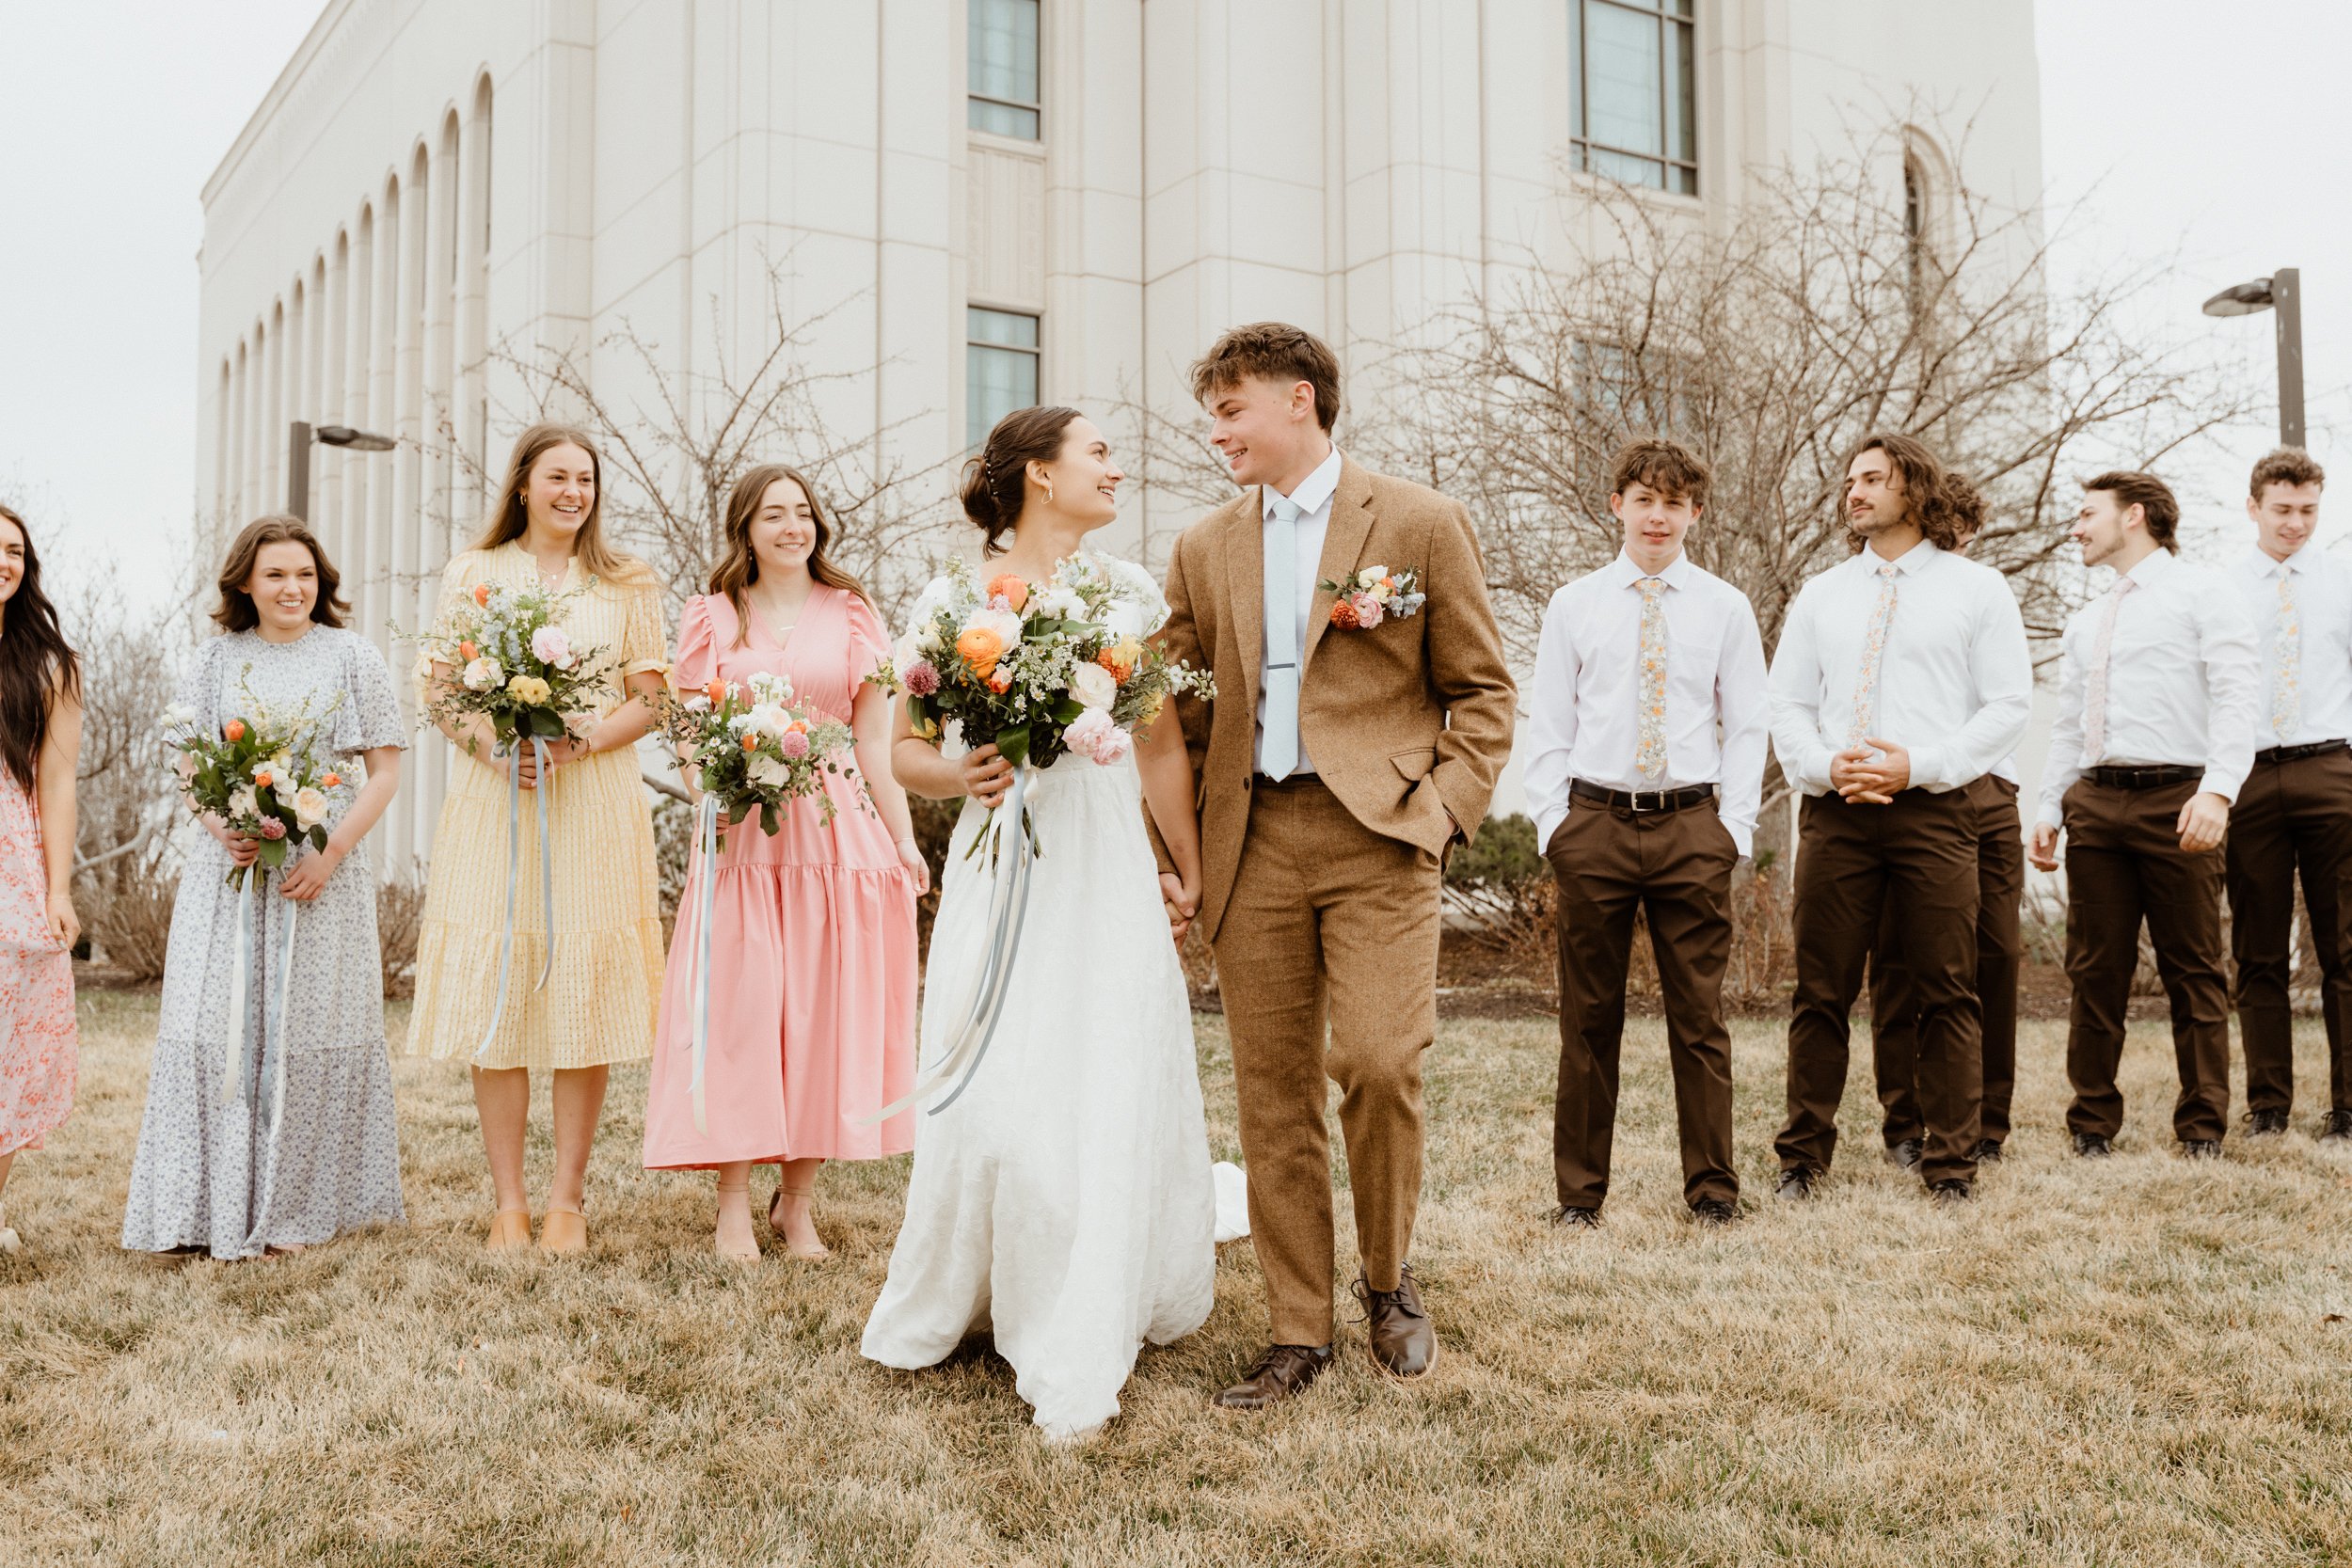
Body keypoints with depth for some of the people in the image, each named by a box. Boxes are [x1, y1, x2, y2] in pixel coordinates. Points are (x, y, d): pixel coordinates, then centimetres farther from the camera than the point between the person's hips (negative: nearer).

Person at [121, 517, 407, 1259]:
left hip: (320, 871, -2)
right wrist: (221, 826, -10)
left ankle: (299, 1208, 8)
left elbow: (385, 770, 1)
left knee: (309, 1029, -1)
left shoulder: (351, 656, 4)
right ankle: (215, 1206, 5)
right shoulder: (219, 657, 10)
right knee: (216, 1027, -2)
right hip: (229, 868, 2)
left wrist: (331, 850, -12)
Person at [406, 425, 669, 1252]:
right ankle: (508, 1201, 5)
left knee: (585, 994, -2)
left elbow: (651, 698, 5)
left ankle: (567, 1200, 6)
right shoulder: (472, 574, 11)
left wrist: (576, 744, -13)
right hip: (492, 803, 0)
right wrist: (492, 746, -11)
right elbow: (440, 689, 8)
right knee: (491, 996, -3)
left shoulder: (626, 584, 10)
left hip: (595, 804, 0)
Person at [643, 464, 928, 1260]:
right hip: (742, 832, 0)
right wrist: (712, 789, -13)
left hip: (837, 828, 1)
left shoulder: (850, 615, 10)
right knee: (737, 1008, -4)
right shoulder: (712, 617, 10)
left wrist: (904, 838, 0)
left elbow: (876, 738, 7)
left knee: (823, 1010, 1)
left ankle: (796, 1202, 12)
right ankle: (733, 1208, 4)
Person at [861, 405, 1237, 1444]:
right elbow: (904, 746, 9)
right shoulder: (949, 602, 3)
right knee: (989, 1100, -2)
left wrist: (1194, 877, 10)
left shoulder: (1129, 593, 8)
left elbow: (1162, 748, 11)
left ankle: (1075, 1369, 6)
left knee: (1108, 1099, -2)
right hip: (998, 865, -1)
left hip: (1107, 874, 1)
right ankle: (947, 1308, 23)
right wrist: (956, 775, -12)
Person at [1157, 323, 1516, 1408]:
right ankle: (1298, 1330, 14)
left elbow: (1482, 692, 5)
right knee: (1271, 1088, 3)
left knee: (1376, 1063, -14)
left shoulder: (1421, 525, 2)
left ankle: (1388, 1279, 12)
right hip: (1252, 841, 4)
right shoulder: (1202, 552, 13)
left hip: (1377, 834, -3)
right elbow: (1181, 718, 16)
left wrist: (1441, 812, -8)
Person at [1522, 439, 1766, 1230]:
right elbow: (1548, 725, 8)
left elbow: (1747, 726, 7)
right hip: (1594, 823, 0)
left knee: (1699, 1016, 4)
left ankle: (1712, 1185, 15)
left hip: (1692, 825, 0)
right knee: (1589, 1017, 5)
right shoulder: (1573, 605, 8)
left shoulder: (1725, 607, 8)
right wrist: (1553, 821, -1)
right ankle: (1580, 1188, 13)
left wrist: (1735, 823, -3)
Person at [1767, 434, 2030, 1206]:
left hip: (1935, 808, -2)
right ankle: (1803, 1156, 10)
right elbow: (1787, 705, 14)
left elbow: (2009, 705, 0)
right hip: (1835, 810, 2)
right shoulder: (1820, 596, 17)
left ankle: (1951, 1164, 8)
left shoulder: (1977, 589, 7)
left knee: (1946, 993, -1)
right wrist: (1825, 766, -7)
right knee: (1821, 992, 2)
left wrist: (1917, 765, -11)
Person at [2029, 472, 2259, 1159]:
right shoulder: (2084, 625, 22)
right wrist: (2049, 807, 10)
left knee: (2194, 972, 0)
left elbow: (2236, 696, -8)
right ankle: (2093, 1123, 10)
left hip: (2176, 800, -5)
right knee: (2096, 972, 4)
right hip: (2095, 803, 5)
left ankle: (2202, 1129, 7)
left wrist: (2218, 790, -20)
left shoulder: (2203, 593, 3)